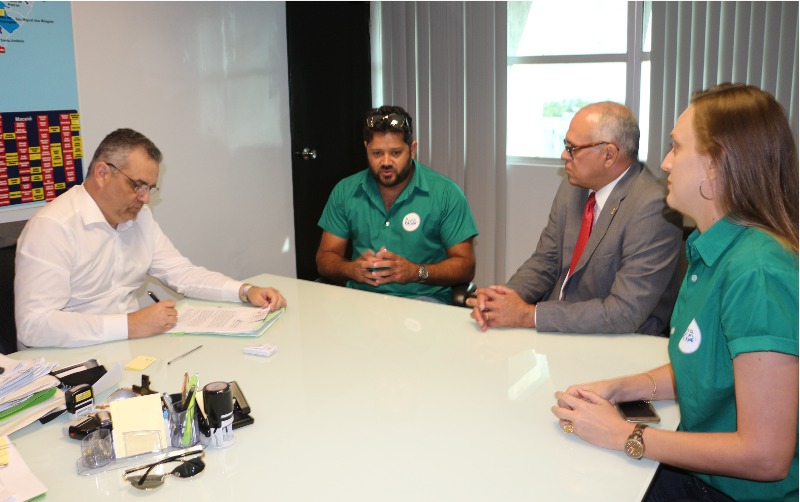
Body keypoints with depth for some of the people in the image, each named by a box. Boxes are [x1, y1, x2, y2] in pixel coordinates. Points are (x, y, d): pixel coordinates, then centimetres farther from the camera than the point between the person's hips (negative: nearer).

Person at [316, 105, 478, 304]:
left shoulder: (446, 193, -2)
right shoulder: (345, 191, 7)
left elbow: (465, 266, -2)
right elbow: (325, 259, 11)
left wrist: (416, 272, -19)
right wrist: (352, 269, -13)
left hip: (423, 297, -3)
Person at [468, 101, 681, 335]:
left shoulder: (652, 208, -19)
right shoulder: (571, 188, 2)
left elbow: (625, 311, -22)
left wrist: (529, 315, -21)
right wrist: (504, 295, -11)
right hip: (556, 333, 6)